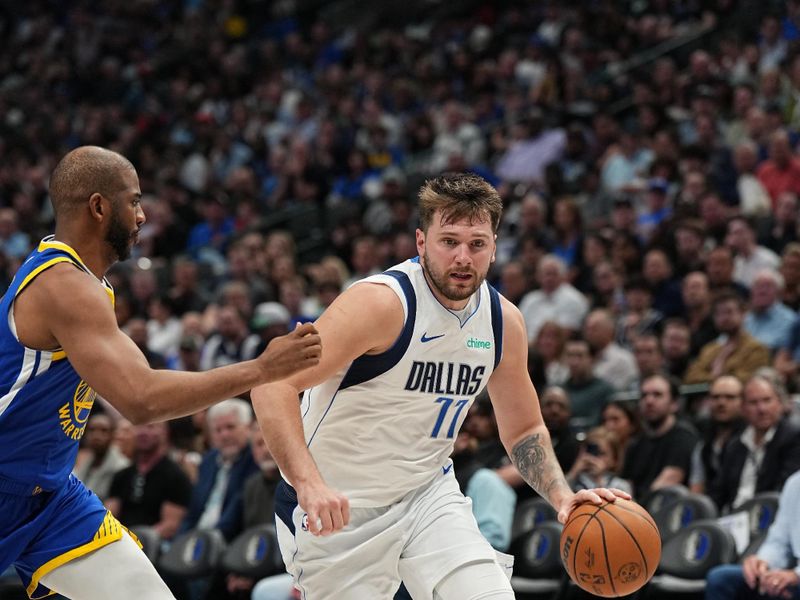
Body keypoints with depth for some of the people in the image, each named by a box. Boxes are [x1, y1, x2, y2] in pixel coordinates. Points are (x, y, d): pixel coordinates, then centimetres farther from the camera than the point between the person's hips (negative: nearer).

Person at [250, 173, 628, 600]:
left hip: (427, 493, 5)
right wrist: (309, 483, -43)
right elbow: (272, 387, -30)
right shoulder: (382, 303, -23)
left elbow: (524, 430, 14)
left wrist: (562, 496, -4)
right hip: (334, 509, -5)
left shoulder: (504, 321, -2)